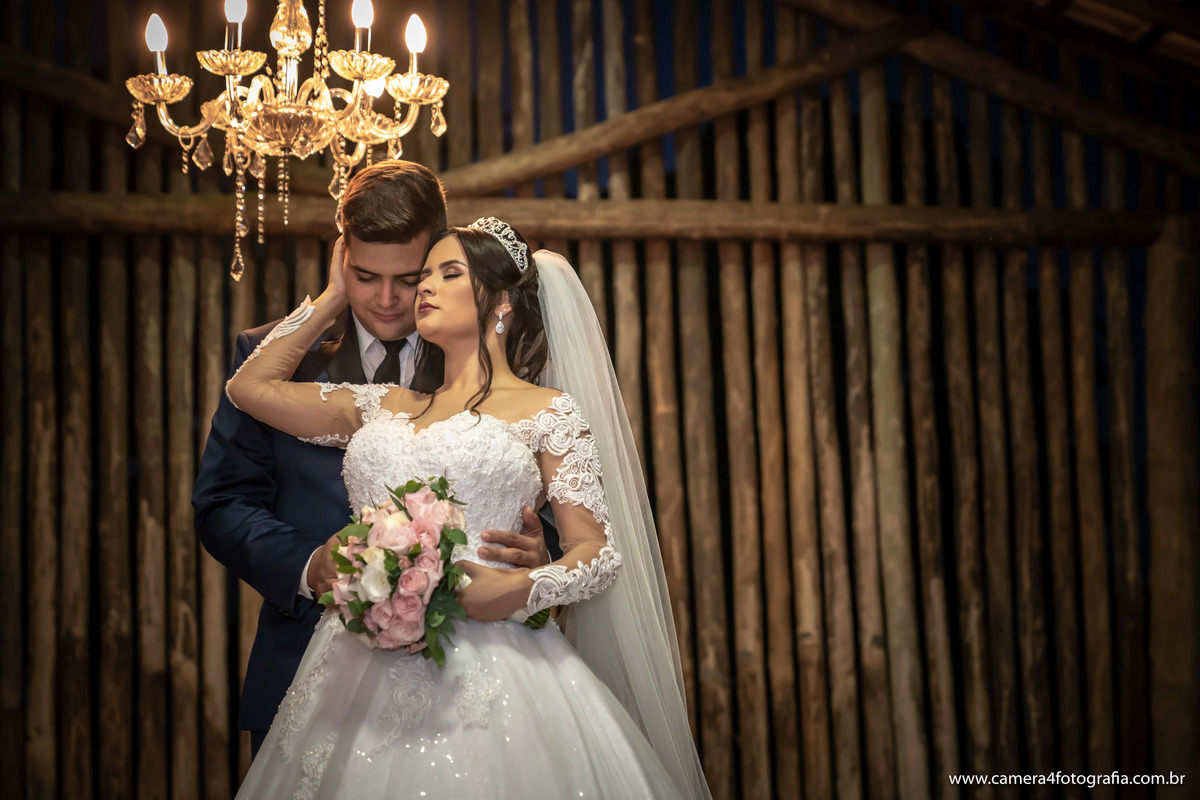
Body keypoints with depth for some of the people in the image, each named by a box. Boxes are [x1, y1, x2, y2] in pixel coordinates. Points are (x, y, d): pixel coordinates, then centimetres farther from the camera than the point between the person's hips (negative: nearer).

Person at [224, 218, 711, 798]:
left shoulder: (546, 409, 6)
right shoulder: (387, 407, 19)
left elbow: (600, 551, 2)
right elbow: (249, 385, 20)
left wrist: (523, 590, -18)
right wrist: (334, 295, 24)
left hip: (486, 667, -4)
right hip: (366, 671, 4)